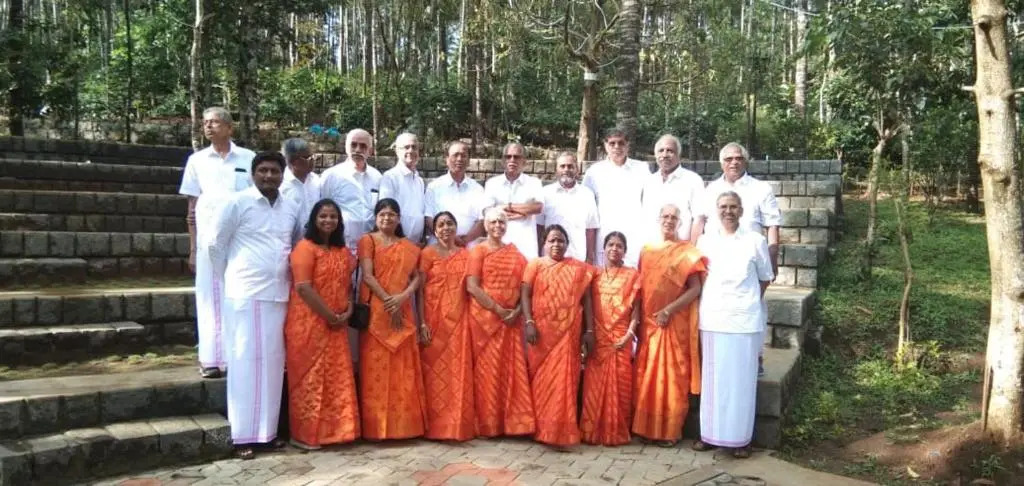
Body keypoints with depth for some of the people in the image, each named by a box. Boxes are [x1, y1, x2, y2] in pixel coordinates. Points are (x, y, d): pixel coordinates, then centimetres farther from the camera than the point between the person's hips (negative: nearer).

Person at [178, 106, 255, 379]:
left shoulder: (249, 159, 5)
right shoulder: (197, 160, 9)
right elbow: (192, 207, 10)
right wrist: (192, 249, 5)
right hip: (209, 239, 1)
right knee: (210, 297, 3)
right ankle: (211, 358, 8)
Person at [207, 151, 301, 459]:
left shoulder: (291, 208, 10)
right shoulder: (238, 202, -5)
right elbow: (216, 245, 0)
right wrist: (231, 277, 8)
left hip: (279, 293, 5)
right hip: (245, 293, -5)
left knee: (273, 361, 8)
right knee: (246, 361, -1)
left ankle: (268, 429, 18)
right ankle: (244, 435, 6)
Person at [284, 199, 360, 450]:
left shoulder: (342, 251, 14)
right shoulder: (305, 247, -8)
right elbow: (304, 287, -17)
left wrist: (348, 311, -2)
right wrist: (329, 315, -17)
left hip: (337, 326, 7)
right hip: (309, 323, -7)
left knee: (337, 378, 9)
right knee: (310, 378, -1)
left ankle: (333, 429, 19)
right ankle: (306, 434, 9)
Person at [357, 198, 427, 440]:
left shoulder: (408, 246, 15)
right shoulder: (367, 240, 5)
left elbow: (417, 276, 5)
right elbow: (368, 276, -6)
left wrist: (402, 297, -12)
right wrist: (388, 301, -15)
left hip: (402, 312, 3)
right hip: (376, 311, -3)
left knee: (403, 368, 3)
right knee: (376, 367, -4)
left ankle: (404, 424, 10)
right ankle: (376, 427, 1)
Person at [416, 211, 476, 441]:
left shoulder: (466, 255, 11)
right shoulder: (428, 253, 1)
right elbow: (420, 289, -3)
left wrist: (473, 318, 3)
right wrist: (422, 323, -11)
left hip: (459, 319, 3)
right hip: (435, 318, -3)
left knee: (459, 372, 3)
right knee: (436, 373, -1)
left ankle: (459, 425, 12)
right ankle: (435, 426, 7)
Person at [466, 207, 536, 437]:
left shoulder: (516, 254, 14)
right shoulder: (478, 251, 1)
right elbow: (472, 287, -10)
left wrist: (517, 311, -8)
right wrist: (498, 310, -14)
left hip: (511, 319, 4)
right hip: (484, 317, -4)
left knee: (512, 369, 3)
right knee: (487, 369, -1)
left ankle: (513, 421, 9)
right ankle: (487, 424, 5)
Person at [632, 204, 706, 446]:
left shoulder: (688, 253, -2)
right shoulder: (647, 251, 11)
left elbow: (695, 289, -9)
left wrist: (669, 310, -17)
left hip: (675, 324, -4)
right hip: (649, 322, 4)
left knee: (672, 376, 0)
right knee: (647, 376, 6)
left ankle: (670, 431, 10)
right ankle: (647, 427, 16)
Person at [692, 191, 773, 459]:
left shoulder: (756, 241, 1)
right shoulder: (705, 241, 7)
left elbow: (765, 278, 9)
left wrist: (747, 300, 3)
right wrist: (712, 300, 4)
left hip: (744, 319, -2)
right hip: (712, 318, 2)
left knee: (741, 379, 2)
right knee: (712, 378, 6)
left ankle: (740, 438, 11)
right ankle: (709, 433, 16)